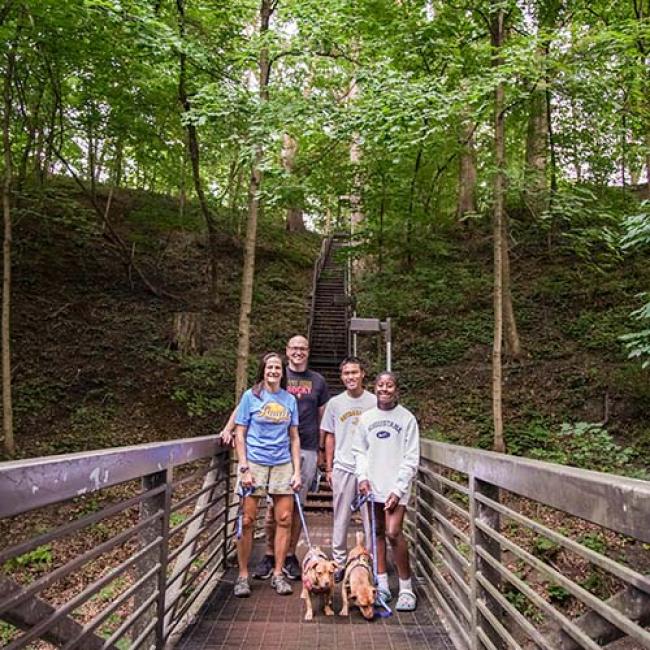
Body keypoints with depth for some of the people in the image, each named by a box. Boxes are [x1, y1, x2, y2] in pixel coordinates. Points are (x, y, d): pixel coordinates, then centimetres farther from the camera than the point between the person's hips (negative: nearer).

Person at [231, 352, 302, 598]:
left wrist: (297, 471, 4)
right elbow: (240, 434, -1)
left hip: (282, 464, 3)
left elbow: (294, 438, 10)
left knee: (284, 519, 3)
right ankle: (243, 575, 13)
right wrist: (244, 468, -9)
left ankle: (278, 575, 16)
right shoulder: (251, 396, 0)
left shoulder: (289, 400, 7)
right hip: (254, 463, -3)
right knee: (247, 520, -1)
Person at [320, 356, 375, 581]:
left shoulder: (375, 402, 0)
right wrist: (328, 468, 7)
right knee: (341, 518, 8)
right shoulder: (335, 403, 5)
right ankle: (339, 563, 20)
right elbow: (330, 436, 10)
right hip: (342, 468, 2)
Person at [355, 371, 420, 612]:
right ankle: (382, 585, 22)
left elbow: (411, 458, -5)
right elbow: (360, 451, 12)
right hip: (373, 484, 4)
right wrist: (362, 477, -4)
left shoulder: (407, 418, -3)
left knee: (393, 532, -12)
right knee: (377, 532, 10)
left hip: (396, 486, -4)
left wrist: (398, 490, -11)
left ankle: (406, 588, 3)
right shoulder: (366, 417, 7)